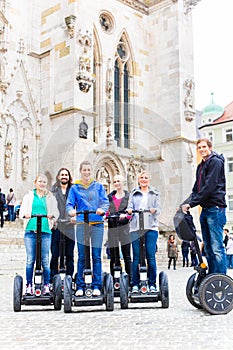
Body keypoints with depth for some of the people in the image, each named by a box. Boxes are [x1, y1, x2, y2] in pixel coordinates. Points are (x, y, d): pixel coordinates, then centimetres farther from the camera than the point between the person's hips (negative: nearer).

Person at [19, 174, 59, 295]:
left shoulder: (50, 197, 15)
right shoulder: (28, 196, 15)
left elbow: (56, 211, 8)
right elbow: (22, 210, 7)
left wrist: (52, 215, -14)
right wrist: (25, 214, -15)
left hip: (45, 231, 0)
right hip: (30, 230, 0)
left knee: (45, 260, 0)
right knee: (30, 259, 0)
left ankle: (46, 285, 8)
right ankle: (29, 286, 8)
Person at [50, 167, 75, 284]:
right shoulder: (53, 190, 10)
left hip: (70, 227, 1)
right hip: (56, 226, -1)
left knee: (69, 255, 6)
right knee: (54, 255, 0)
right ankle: (52, 280, 8)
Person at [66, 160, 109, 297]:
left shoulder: (99, 186, 12)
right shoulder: (75, 188, 11)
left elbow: (105, 201, 3)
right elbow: (70, 204, 3)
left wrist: (102, 209, -19)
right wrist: (71, 210, -20)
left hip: (97, 224, 0)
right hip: (81, 224, 0)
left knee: (97, 256, 0)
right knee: (82, 257, 2)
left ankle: (97, 286, 7)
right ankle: (80, 286, 10)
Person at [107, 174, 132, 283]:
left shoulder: (128, 196, 7)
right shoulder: (110, 197, 16)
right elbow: (107, 211, 16)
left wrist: (125, 215, -17)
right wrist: (105, 215, -5)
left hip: (124, 227, -3)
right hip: (112, 228, 3)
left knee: (127, 256, -2)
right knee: (113, 256, 4)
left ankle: (129, 278, 0)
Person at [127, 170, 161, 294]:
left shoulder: (155, 194, 16)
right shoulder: (133, 193, 20)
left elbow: (158, 210, 6)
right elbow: (130, 207, 10)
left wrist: (154, 210, -16)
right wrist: (129, 210, -13)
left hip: (151, 227, -1)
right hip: (135, 227, 1)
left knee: (151, 256, -5)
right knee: (136, 257, -2)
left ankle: (152, 284, 2)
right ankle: (135, 284, 4)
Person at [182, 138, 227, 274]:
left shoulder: (215, 162, -6)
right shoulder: (201, 166, 21)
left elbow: (209, 187, -15)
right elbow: (196, 189, 18)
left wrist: (191, 203, -15)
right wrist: (186, 203, 1)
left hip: (215, 209, -9)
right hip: (205, 209, 9)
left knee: (217, 247, -11)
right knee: (208, 247, 10)